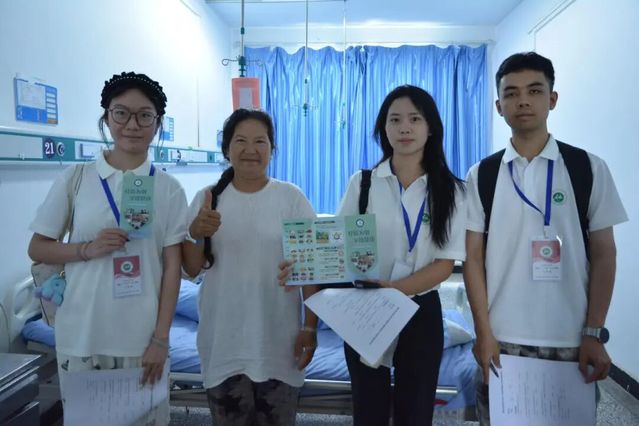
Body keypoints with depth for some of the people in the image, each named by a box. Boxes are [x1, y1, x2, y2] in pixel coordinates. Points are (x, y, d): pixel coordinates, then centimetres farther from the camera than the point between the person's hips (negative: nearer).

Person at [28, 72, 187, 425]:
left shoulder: (168, 188, -2)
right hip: (81, 335, 1)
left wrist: (160, 338, -5)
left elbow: (172, 267, -2)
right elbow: (37, 249, 4)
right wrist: (88, 249, -15)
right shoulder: (74, 178, -2)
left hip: (142, 337, 0)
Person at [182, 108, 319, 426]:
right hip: (224, 344, 2)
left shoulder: (291, 198, -5)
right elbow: (191, 269, 1)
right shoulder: (207, 199, 1)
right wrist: (196, 233, -18)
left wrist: (310, 327, -6)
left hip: (278, 342, -1)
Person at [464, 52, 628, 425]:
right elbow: (474, 259, 0)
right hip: (501, 339, 0)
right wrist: (484, 333, -5)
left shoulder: (589, 169, 0)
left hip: (571, 340, 0)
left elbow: (603, 255, 1)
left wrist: (594, 334, -3)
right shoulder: (481, 176, 0)